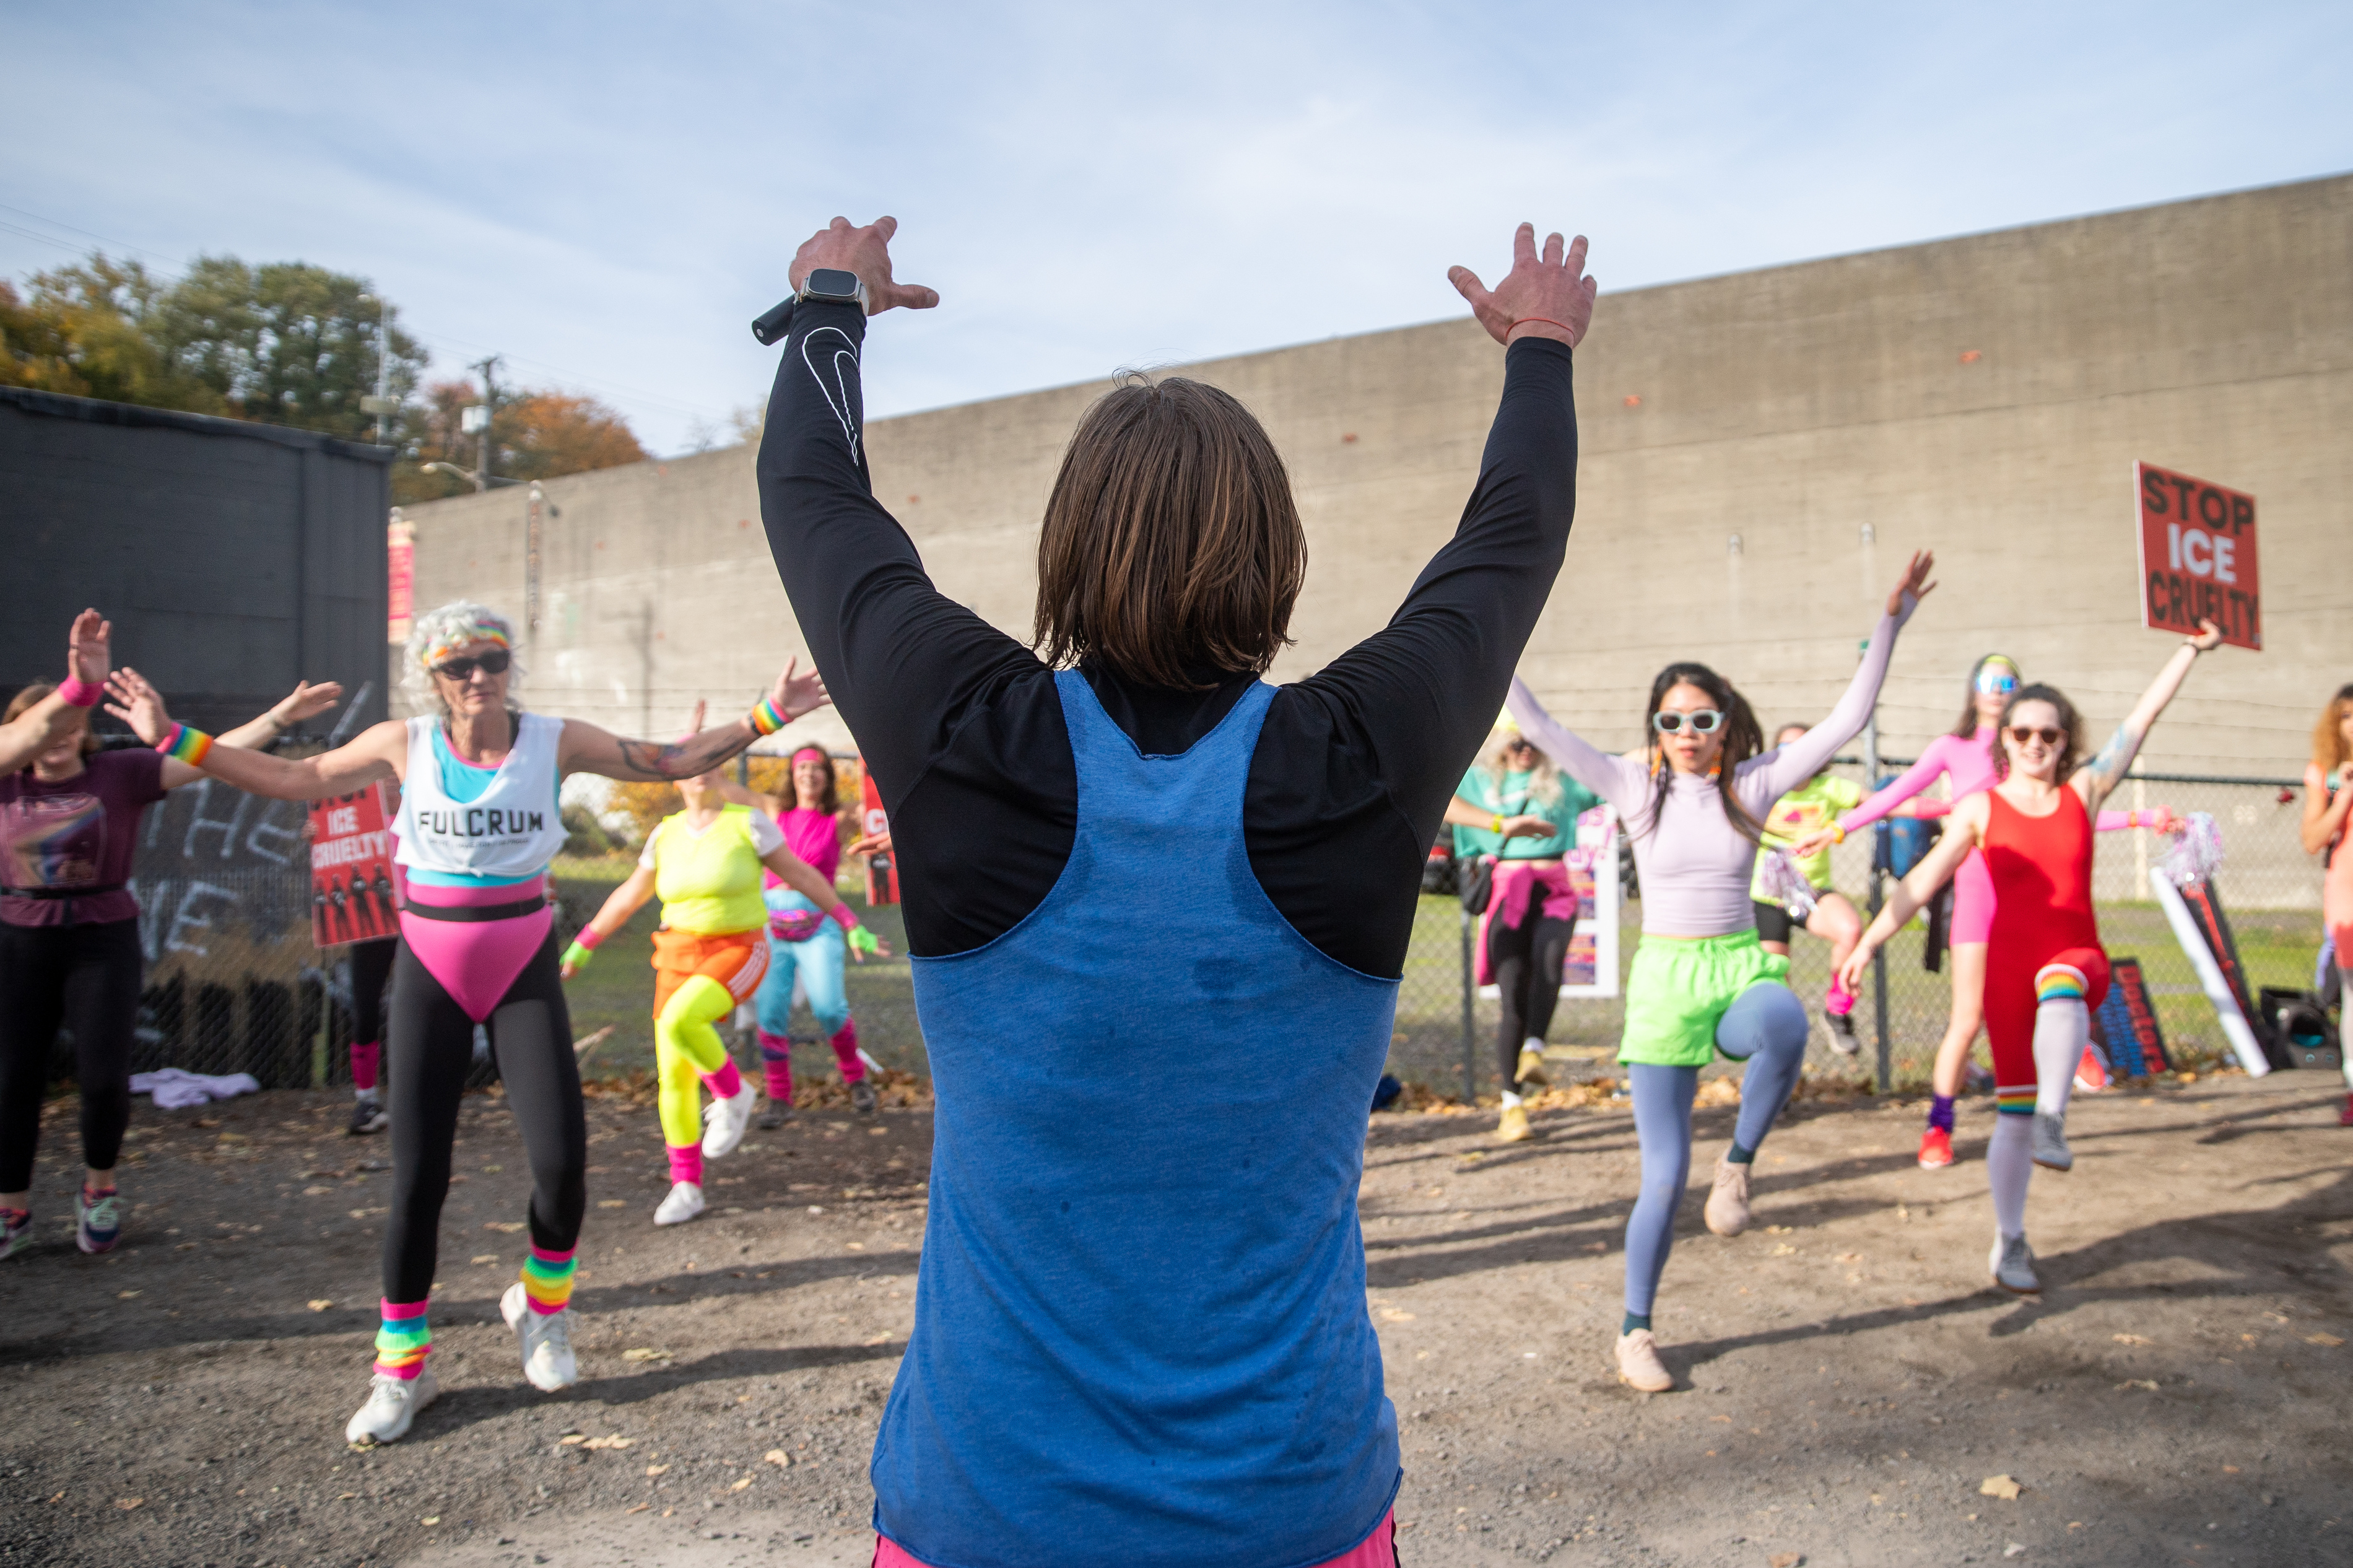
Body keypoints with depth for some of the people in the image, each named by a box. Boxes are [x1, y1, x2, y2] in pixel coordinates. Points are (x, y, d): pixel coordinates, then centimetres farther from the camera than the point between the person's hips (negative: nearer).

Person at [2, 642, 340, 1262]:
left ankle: (99, 1188, 22)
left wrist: (280, 716, -18)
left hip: (103, 940, -1)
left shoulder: (121, 773, -1)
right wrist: (79, 686, -42)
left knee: (104, 1077, -5)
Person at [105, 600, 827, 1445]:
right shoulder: (403, 744, -2)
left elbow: (669, 760, 1)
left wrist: (762, 718, -4)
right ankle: (400, 1366, 17)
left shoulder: (555, 741, -4)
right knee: (417, 1175, -1)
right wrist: (174, 739, 7)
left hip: (525, 970, 0)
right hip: (430, 972, 0)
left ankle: (542, 1304, 21)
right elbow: (296, 780, 10)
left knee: (561, 1157, -9)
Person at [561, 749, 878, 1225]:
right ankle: (686, 1188, 12)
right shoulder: (666, 834, 6)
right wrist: (583, 945, 21)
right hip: (681, 958, 5)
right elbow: (631, 894, 18)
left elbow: (802, 875, -3)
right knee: (674, 1076, -2)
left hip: (738, 955, -5)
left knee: (679, 1021, -32)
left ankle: (733, 1093, -5)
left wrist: (852, 924, -4)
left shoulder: (749, 824, -7)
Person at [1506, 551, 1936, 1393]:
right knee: (1664, 1176, -1)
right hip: (1663, 981, -1)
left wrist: (1890, 623, -7)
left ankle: (1738, 1161, -11)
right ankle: (1635, 1332, 20)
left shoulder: (1753, 783, 2)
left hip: (1741, 972, 1)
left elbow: (1845, 721, -1)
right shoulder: (1635, 785, -2)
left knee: (1785, 1024, -39)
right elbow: (1539, 727, -8)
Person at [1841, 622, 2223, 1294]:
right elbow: (1923, 880, -1)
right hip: (2008, 966, 0)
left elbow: (2141, 718, 5)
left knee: (2060, 984, -41)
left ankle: (2054, 1121, -36)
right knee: (2013, 1111, 2)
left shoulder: (2084, 792, 6)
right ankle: (2009, 1243, 17)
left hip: (2078, 956, 0)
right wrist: (1870, 939, -8)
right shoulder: (1980, 808, 2)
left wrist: (2191, 650, 4)